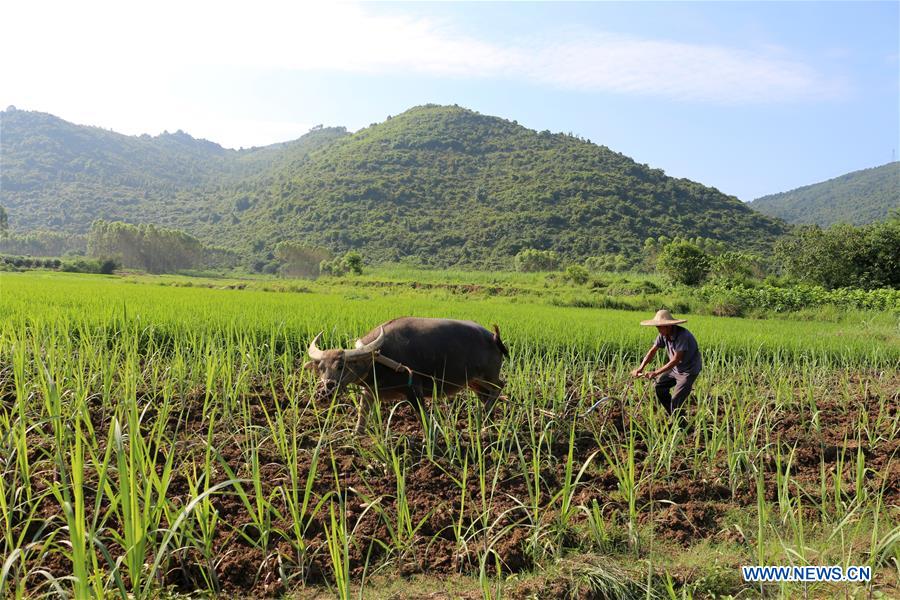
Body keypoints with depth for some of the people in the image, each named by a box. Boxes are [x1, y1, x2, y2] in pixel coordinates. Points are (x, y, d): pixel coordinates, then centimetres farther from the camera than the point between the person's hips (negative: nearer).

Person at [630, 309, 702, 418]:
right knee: (659, 387, 6)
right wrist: (640, 368, -18)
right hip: (676, 368, 8)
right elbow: (652, 351, -5)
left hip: (689, 371, -8)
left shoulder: (682, 335, -31)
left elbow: (676, 359, -32)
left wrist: (656, 373, -33)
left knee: (675, 401, -13)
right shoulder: (663, 334, -8)